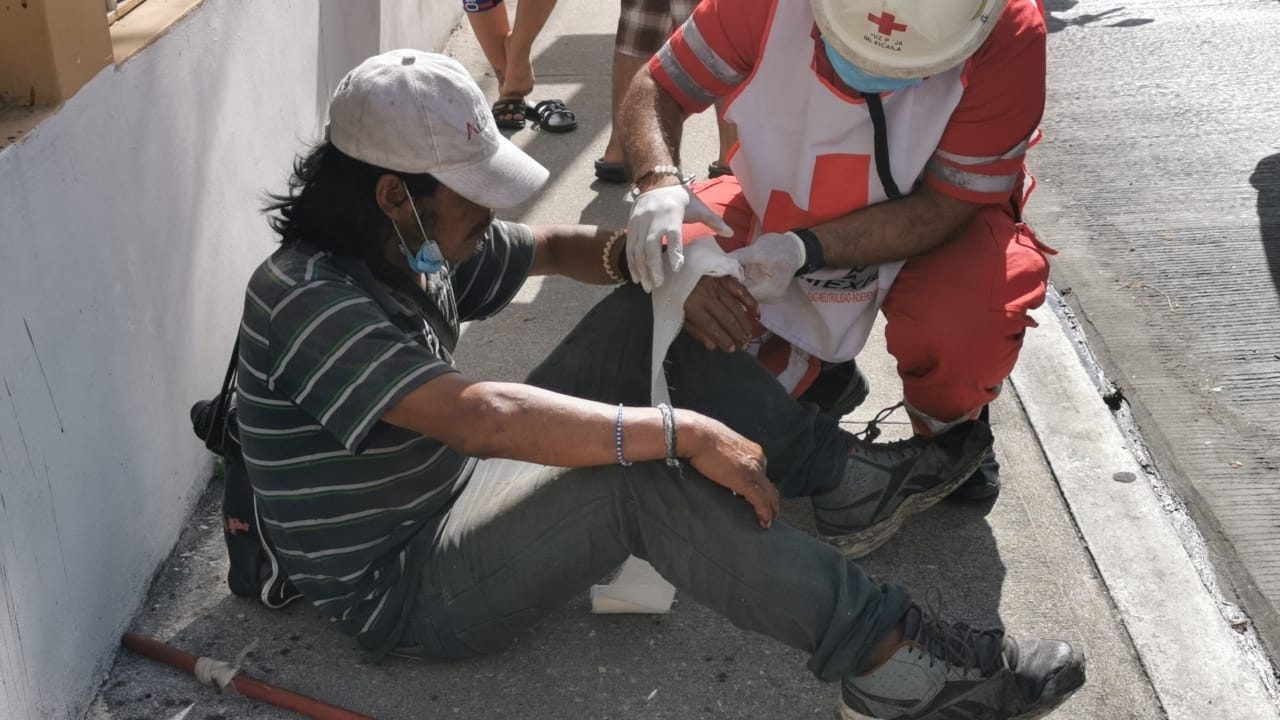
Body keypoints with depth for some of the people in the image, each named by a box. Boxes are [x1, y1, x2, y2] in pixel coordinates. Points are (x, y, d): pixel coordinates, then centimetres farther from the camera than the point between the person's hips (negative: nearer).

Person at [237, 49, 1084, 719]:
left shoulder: (415, 247, 0)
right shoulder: (309, 298, -27)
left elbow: (552, 248, 14)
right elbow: (481, 415, -38)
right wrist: (682, 434, -37)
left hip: (457, 486, 9)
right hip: (401, 590, -9)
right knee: (644, 480, -32)